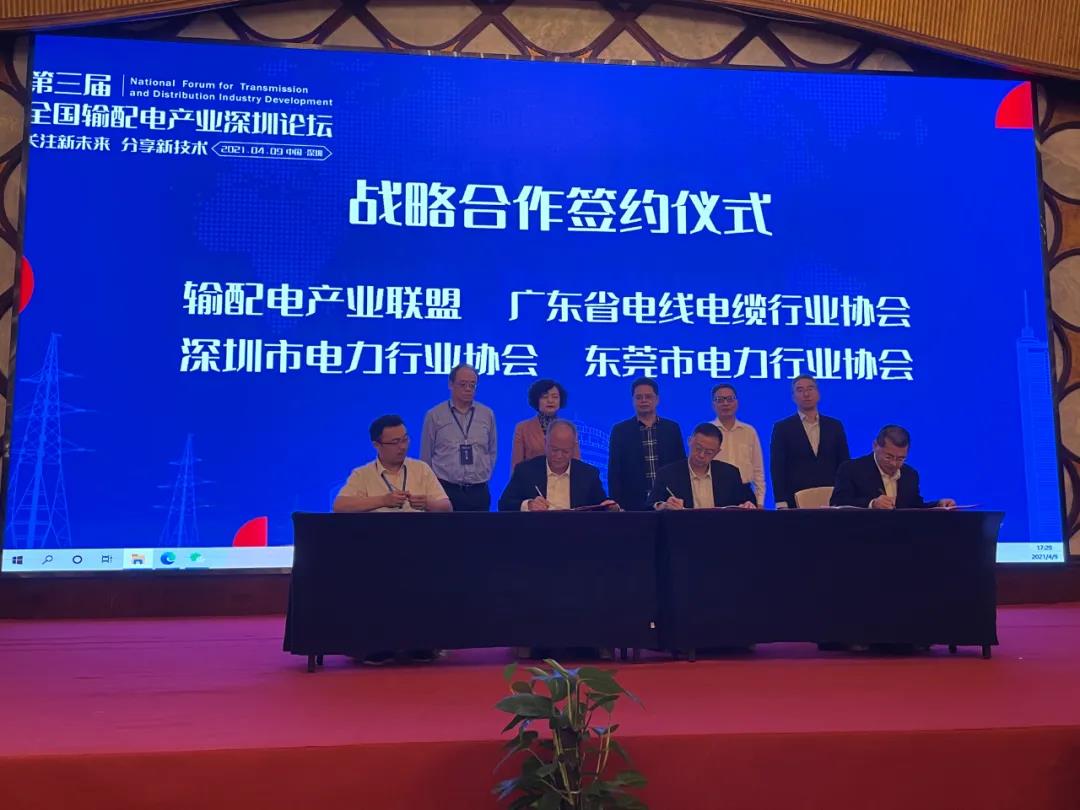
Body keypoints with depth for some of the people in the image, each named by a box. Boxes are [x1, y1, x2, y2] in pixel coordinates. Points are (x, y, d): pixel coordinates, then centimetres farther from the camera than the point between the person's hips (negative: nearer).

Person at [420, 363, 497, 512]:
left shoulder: (487, 414, 6)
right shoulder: (434, 415, 0)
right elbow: (426, 455, 5)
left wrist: (485, 476, 12)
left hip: (478, 491, 2)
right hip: (445, 490, -2)